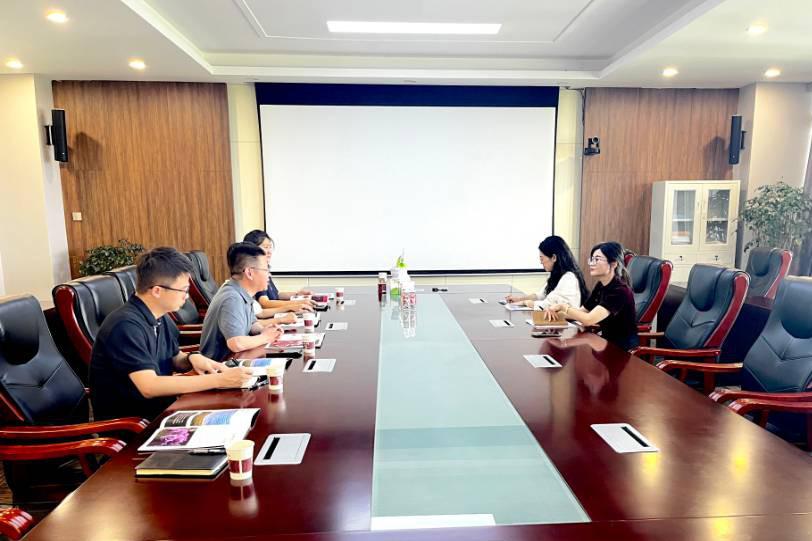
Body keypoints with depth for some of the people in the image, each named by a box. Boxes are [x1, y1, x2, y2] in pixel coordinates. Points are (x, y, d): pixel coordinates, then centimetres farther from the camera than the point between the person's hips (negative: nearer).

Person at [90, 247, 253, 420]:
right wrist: (218, 380, -30)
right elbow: (149, 387, -30)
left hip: (158, 408, 7)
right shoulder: (126, 325, -24)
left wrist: (192, 359, -8)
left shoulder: (161, 318, 2)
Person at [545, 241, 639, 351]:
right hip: (607, 341, 7)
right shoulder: (601, 285, 3)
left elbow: (588, 320, -29)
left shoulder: (620, 291, -22)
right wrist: (557, 312, -7)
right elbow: (582, 312, 9)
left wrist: (563, 306, -19)